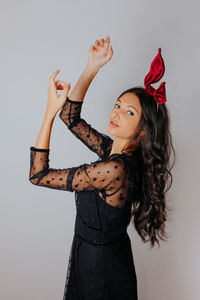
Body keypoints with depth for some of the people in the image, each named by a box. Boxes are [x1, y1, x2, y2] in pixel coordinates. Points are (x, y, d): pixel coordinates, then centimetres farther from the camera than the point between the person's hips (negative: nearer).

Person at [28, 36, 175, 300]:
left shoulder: (115, 169, -32)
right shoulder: (113, 149, -7)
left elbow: (38, 175, -27)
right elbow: (71, 118, 3)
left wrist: (50, 111, -26)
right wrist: (92, 67, -3)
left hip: (101, 265, -8)